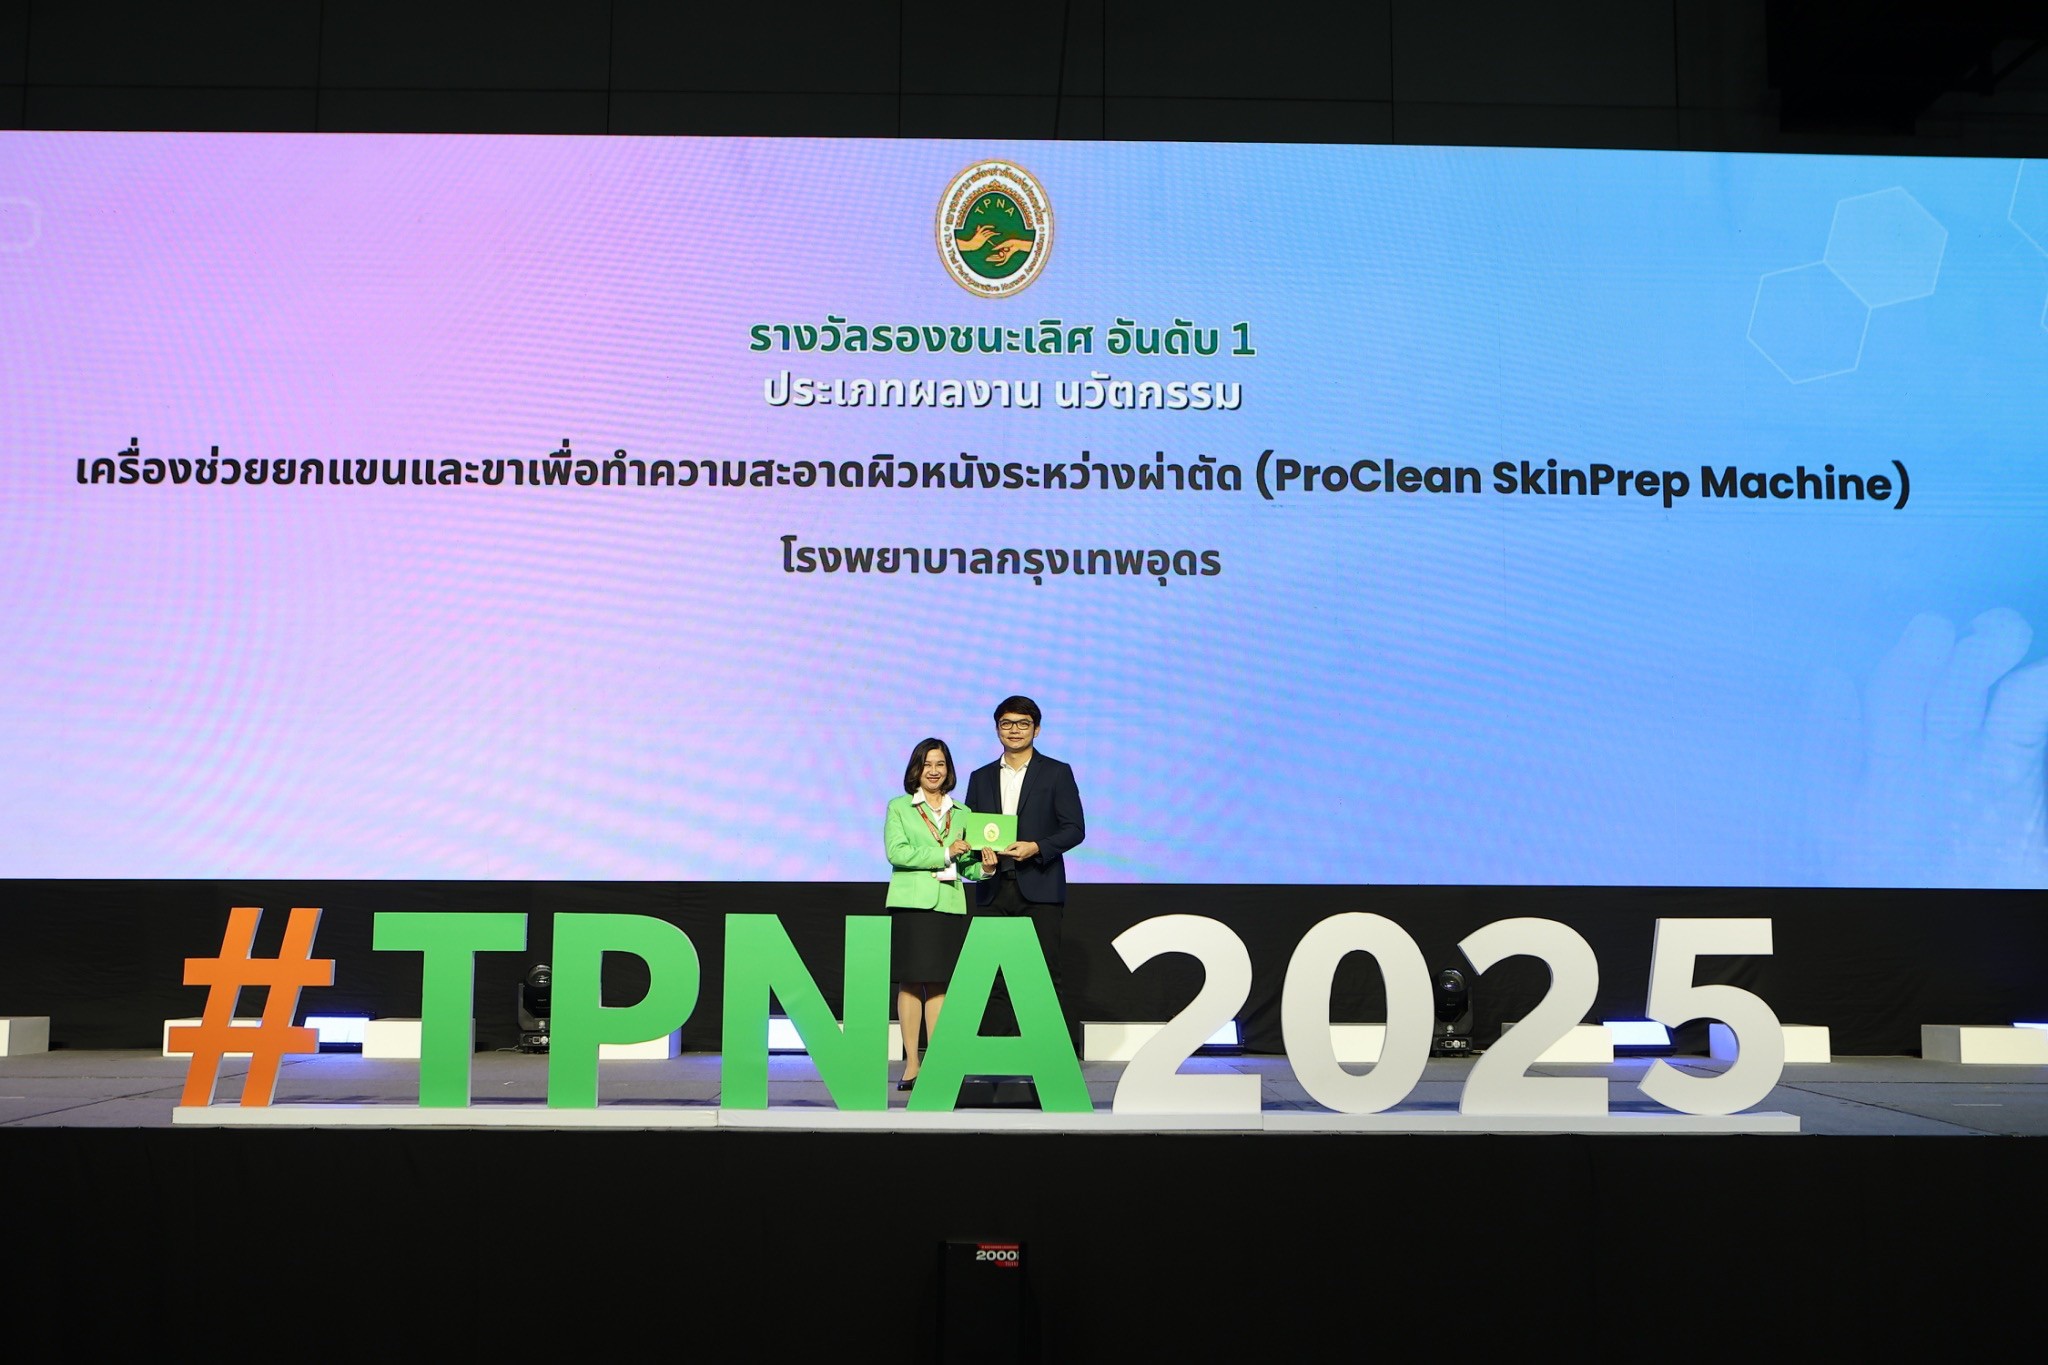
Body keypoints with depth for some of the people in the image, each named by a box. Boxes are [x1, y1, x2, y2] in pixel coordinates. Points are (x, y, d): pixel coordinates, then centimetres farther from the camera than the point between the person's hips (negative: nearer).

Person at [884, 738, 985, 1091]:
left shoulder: (962, 814, 15)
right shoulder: (899, 807, 6)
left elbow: (968, 867, 14)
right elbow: (896, 852, -9)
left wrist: (984, 868, -8)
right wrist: (945, 853, -12)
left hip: (949, 904, 3)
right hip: (910, 903, -3)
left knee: (939, 983, 3)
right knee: (911, 982, -3)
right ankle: (911, 1064, 3)